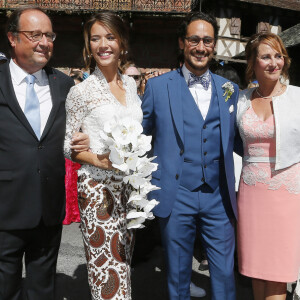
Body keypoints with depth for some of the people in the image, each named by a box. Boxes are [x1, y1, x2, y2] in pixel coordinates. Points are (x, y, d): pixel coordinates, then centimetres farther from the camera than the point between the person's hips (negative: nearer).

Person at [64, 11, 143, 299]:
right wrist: (98, 160, -18)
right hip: (98, 187, -5)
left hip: (129, 185, 5)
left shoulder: (131, 84, 9)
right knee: (107, 266, -3)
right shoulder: (81, 91, -6)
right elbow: (67, 144, -3)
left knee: (123, 260, 14)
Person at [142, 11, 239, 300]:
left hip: (219, 198, 2)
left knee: (224, 276, 10)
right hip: (176, 198, -2)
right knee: (178, 275, 14)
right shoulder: (157, 86, 0)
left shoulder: (229, 89, 8)